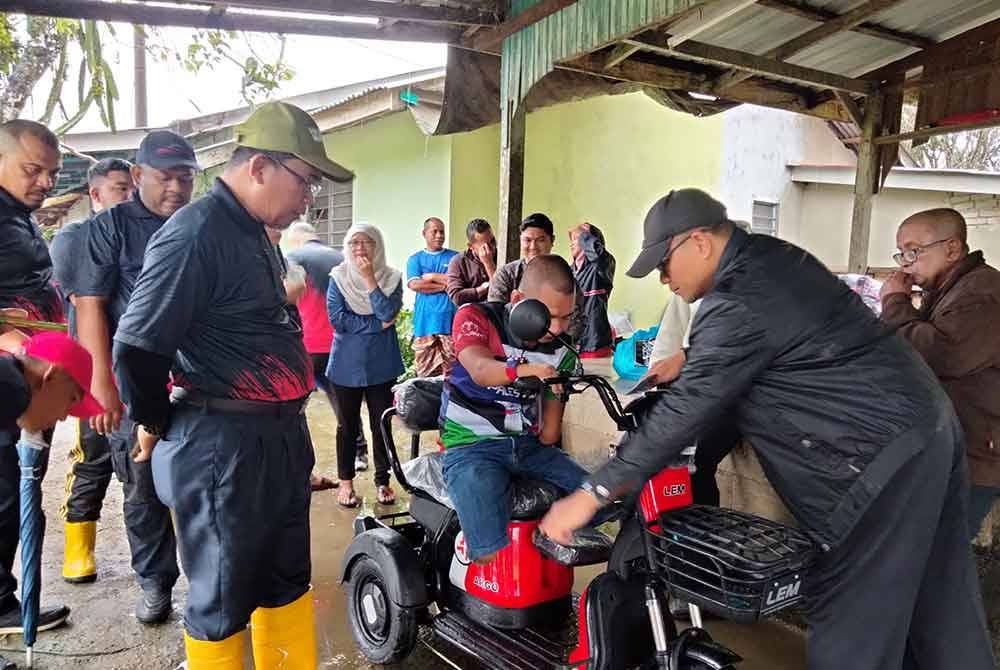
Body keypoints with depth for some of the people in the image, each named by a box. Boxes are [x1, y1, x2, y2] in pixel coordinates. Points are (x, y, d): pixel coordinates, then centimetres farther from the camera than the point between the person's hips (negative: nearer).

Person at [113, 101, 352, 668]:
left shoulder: (254, 232, 12)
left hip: (279, 437, 9)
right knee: (224, 599, 9)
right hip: (222, 446, -9)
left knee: (288, 581, 21)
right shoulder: (196, 233, -19)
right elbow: (139, 348, -20)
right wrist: (157, 424, -4)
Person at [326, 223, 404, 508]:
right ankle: (346, 481, 25)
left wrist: (370, 279, -19)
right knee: (348, 425, 11)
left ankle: (382, 481, 21)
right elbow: (337, 319, -14)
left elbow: (388, 312, -16)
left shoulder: (391, 278, -1)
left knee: (381, 423, 7)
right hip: (347, 364, 0)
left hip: (382, 364, 1)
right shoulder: (338, 278, -3)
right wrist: (378, 324, -14)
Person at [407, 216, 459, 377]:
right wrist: (445, 284, -6)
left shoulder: (455, 257, 10)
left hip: (449, 321, -1)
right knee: (425, 374, 1)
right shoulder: (415, 259, 11)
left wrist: (431, 276, -3)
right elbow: (414, 285, -5)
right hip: (424, 322, 1)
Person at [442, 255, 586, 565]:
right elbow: (481, 371, -32)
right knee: (494, 556, -29)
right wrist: (524, 370, -48)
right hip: (472, 446, -5)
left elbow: (549, 436, 12)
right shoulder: (475, 317, -8)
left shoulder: (561, 353, 4)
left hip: (527, 444, 5)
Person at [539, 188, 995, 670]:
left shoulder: (739, 305, -22)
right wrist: (687, 362, 26)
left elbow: (684, 413, -24)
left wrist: (591, 495, -21)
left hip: (884, 458, -10)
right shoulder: (772, 254, 8)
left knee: (849, 618, -1)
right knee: (941, 609, 19)